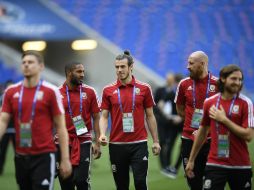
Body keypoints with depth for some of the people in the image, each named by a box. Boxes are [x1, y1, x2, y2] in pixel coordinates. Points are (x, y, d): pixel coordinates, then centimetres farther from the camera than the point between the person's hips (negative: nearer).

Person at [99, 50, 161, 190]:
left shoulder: (144, 89, 2)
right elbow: (104, 116, 5)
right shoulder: (108, 90, 4)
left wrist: (156, 141, 5)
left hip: (139, 143, -1)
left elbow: (150, 116, 7)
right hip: (117, 145, 1)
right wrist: (102, 134, -14)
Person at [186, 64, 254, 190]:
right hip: (215, 164, 1)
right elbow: (202, 132, 15)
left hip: (240, 165, -1)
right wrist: (191, 159, 17)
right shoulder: (210, 102, 4)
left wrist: (224, 119, -14)